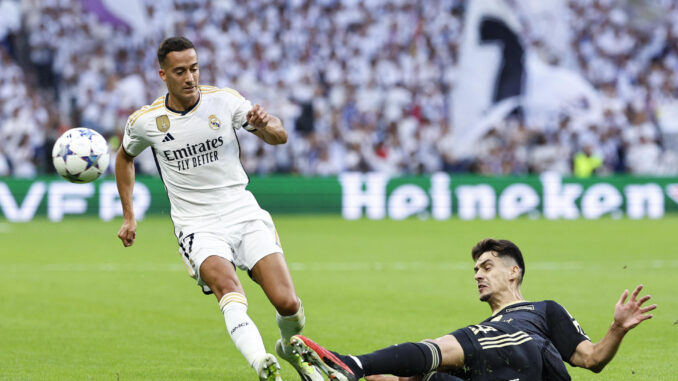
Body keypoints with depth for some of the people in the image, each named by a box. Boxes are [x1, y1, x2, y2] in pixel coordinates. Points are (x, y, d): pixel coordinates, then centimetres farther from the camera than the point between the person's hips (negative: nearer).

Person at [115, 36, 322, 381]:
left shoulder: (225, 101, -1)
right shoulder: (145, 121, 0)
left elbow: (280, 136, 0)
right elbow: (125, 157, 21)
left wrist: (265, 125, -24)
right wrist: (128, 216, 20)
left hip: (245, 215, 1)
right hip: (198, 227, -1)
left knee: (288, 304, -12)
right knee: (228, 287, -33)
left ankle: (291, 348, 23)